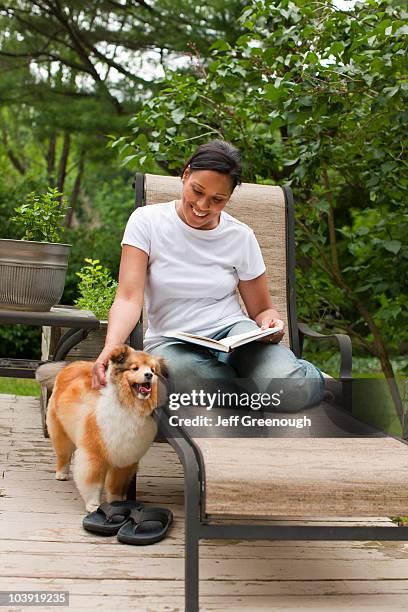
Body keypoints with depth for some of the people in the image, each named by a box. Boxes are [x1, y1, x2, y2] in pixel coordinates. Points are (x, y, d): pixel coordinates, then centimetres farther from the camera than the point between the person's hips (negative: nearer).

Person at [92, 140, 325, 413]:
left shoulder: (241, 237, 2)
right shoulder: (146, 221, -4)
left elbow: (263, 309, 10)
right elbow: (129, 298, -13)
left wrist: (270, 324, -16)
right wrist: (110, 348, -33)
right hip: (171, 343, 0)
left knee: (294, 391, -32)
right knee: (177, 369, -40)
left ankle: (309, 377, 6)